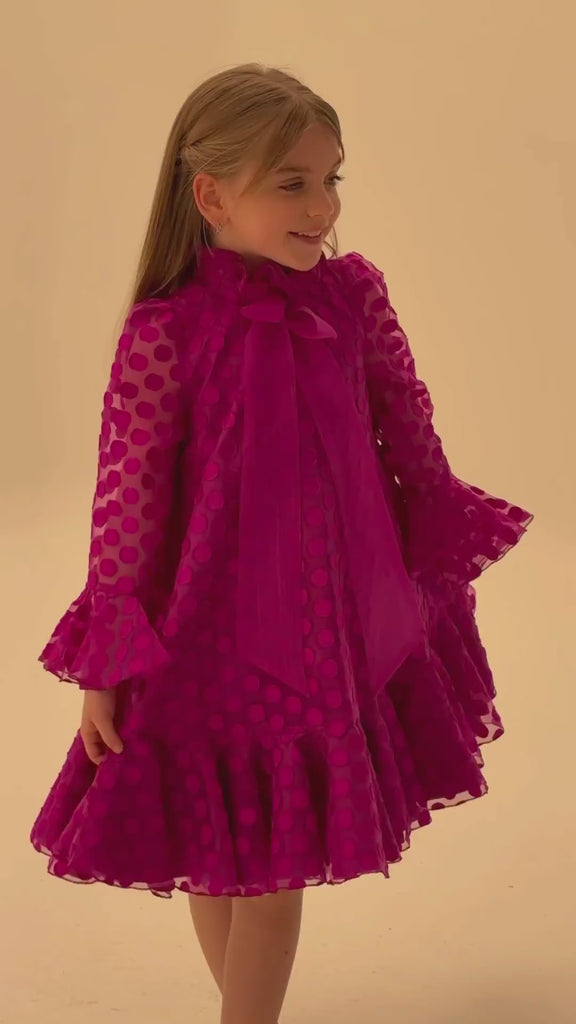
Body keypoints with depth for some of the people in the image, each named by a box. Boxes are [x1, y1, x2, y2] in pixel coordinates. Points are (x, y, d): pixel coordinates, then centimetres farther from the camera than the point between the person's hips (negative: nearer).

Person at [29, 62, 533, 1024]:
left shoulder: (354, 292, -6)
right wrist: (108, 663, -9)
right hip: (216, 631, -3)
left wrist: (440, 557, 14)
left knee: (276, 862, 17)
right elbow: (126, 500, -12)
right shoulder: (165, 331, -16)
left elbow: (409, 432, 6)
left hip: (338, 621, 3)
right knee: (218, 858, 13)